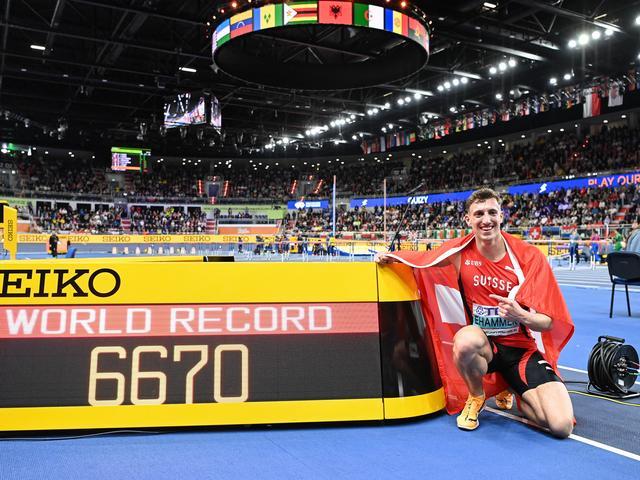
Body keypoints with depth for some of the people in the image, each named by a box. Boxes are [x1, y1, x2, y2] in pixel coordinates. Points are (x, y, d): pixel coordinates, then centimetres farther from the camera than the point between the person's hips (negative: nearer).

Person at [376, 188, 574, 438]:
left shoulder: (528, 256, -11)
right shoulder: (460, 251, -6)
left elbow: (548, 322, -9)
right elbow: (421, 258, 16)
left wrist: (521, 316, -31)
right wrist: (392, 256, -4)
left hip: (522, 349, 0)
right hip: (482, 345, 0)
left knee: (562, 426, -18)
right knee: (466, 339, -38)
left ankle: (506, 391, 17)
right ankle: (476, 397, -3)